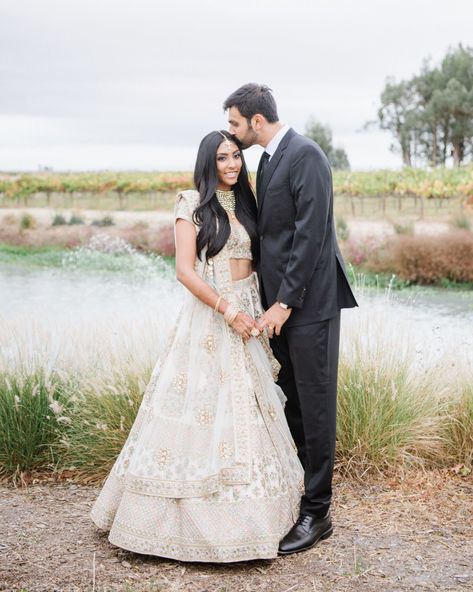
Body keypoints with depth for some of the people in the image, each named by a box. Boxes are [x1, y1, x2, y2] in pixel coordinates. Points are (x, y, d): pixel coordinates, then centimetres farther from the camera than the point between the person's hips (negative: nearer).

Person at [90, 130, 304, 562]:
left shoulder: (245, 202, 13)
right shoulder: (193, 204, -5)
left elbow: (256, 259, 15)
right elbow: (185, 271, -12)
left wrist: (264, 310, 2)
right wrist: (228, 311, -16)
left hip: (248, 312, 6)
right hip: (210, 316, -6)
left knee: (248, 408, 9)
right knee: (205, 405, -2)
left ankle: (249, 508, 21)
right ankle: (195, 514, 12)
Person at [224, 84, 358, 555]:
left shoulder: (306, 155, -12)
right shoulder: (268, 160, 16)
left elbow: (311, 234, -18)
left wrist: (285, 302, -17)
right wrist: (270, 299, 13)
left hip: (308, 302, -9)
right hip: (279, 301, 9)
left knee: (314, 406, 0)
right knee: (288, 404, 13)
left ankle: (316, 514, 10)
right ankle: (286, 497, 24)